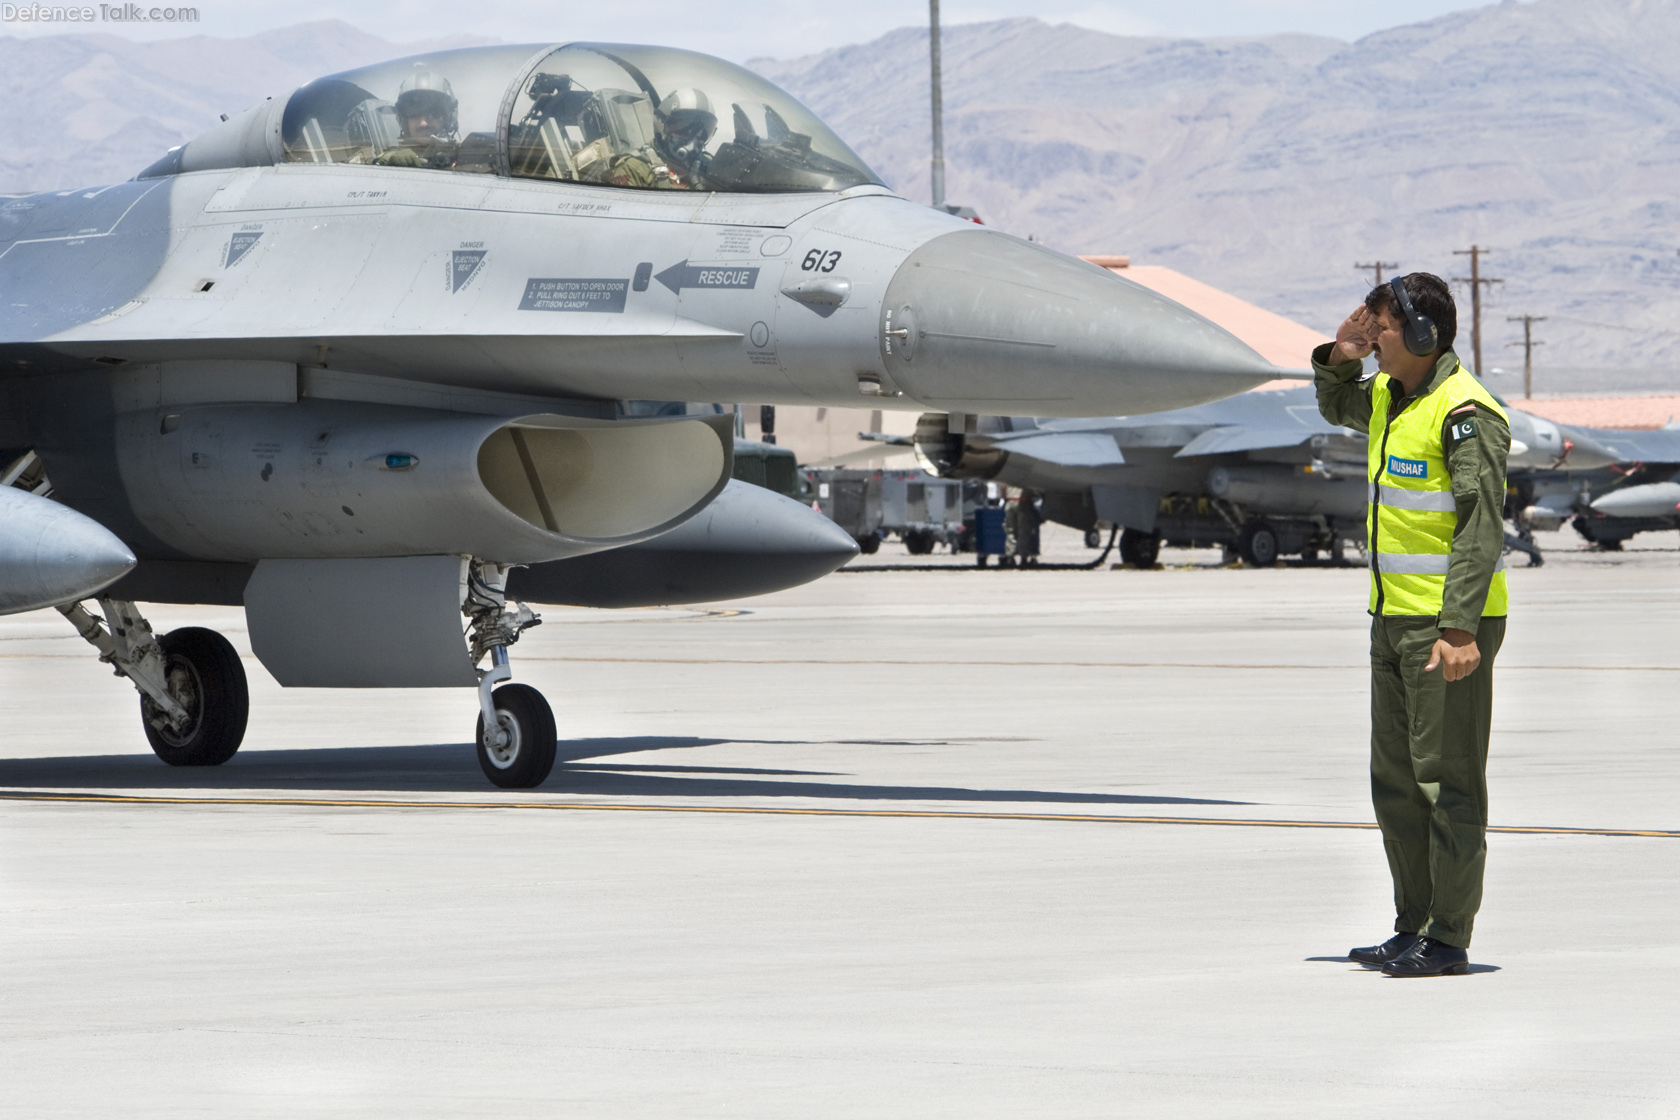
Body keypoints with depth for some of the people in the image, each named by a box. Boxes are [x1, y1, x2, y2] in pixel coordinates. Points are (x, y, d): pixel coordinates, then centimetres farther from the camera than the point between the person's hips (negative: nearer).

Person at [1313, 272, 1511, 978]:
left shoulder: (1465, 414, -17)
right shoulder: (1386, 396, 11)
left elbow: (1481, 528, -21)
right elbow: (1335, 408, 34)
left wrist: (1459, 629, -28)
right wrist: (1339, 358, 11)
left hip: (1450, 623, -10)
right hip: (1394, 616, 10)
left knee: (1447, 779, -5)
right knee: (1395, 781, 12)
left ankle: (1447, 939, -1)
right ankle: (1414, 927, 19)